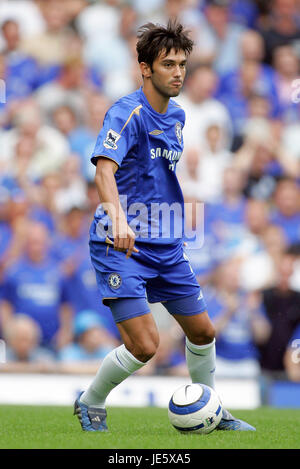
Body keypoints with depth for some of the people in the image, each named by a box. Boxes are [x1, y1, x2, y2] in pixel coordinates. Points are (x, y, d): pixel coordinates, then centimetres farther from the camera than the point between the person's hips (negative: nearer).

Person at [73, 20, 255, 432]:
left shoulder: (177, 116, 10)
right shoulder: (128, 113, -16)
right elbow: (104, 169, -32)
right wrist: (118, 218, -48)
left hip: (166, 244, 8)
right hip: (121, 245, -8)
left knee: (202, 331, 13)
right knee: (144, 345, -16)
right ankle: (90, 405, 8)